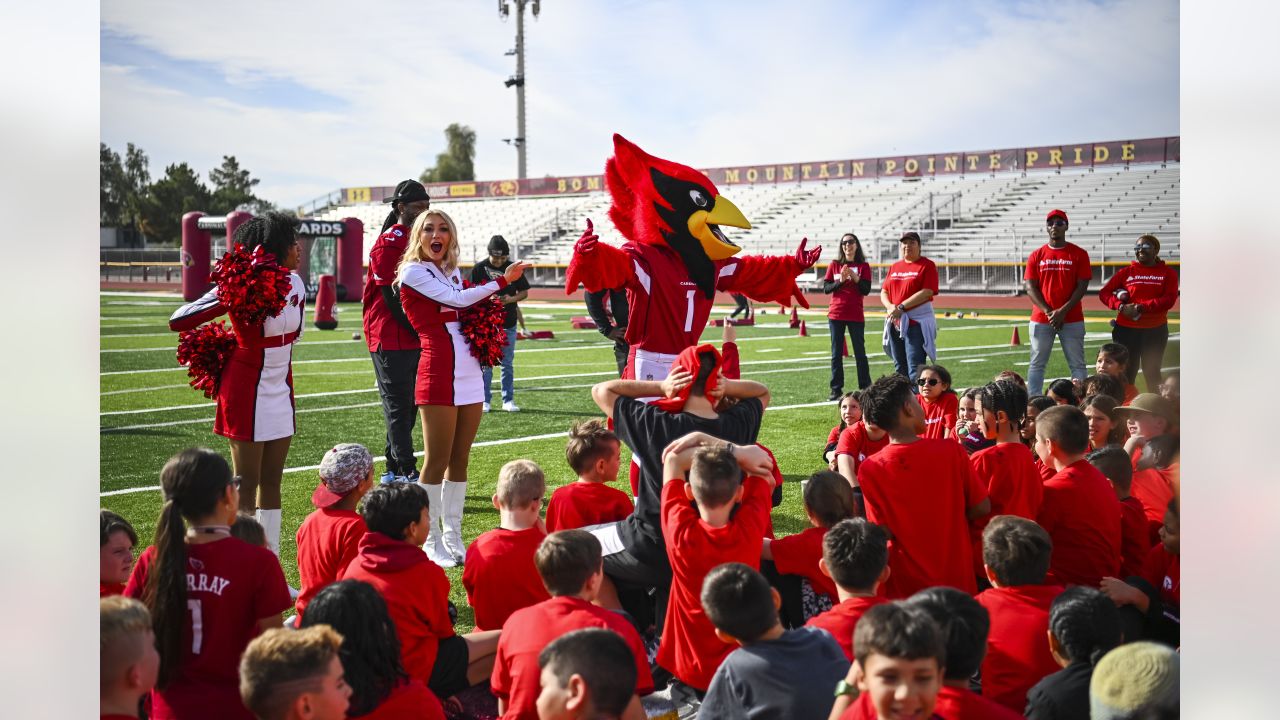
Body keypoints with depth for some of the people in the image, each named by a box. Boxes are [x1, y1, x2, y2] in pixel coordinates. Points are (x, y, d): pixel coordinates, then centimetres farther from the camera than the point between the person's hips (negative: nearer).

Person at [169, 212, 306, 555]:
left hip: (280, 391, 7)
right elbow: (177, 321, -19)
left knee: (271, 482, 11)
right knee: (246, 485, -2)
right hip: (248, 393, -7)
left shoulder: (295, 283, 1)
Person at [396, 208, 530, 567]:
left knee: (460, 459, 8)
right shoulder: (413, 272, -2)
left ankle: (453, 535, 14)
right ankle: (432, 540, 2)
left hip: (469, 372, 7)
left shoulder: (453, 272, 19)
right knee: (437, 460, -4)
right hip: (438, 373, -7)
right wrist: (502, 281, -5)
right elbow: (456, 299, -9)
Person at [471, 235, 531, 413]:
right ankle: (485, 400, 10)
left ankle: (508, 400, 14)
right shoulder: (479, 269, -5)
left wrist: (511, 299, -13)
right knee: (485, 363, 2)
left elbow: (524, 292, 6)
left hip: (508, 323, 2)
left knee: (508, 364, 7)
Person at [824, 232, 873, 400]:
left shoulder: (863, 266, 4)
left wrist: (855, 277, -17)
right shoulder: (834, 265, 6)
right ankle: (836, 390, 5)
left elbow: (866, 290, -5)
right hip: (836, 315, 1)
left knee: (860, 353, 1)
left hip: (856, 315, -1)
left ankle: (865, 389, 7)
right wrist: (840, 281, -13)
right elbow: (826, 288, 2)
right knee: (836, 354, 2)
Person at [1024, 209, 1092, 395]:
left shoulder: (1079, 254, 2)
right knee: (1037, 364, 2)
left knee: (1077, 364, 0)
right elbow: (1030, 288, 2)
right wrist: (1049, 312, -11)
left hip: (1072, 320, -2)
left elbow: (1082, 287, -3)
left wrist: (1062, 312, -13)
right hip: (1041, 320, 2)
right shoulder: (1036, 255, 8)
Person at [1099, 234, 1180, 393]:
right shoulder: (1127, 272, 6)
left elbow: (1169, 299, -9)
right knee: (1126, 373, 5)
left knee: (1152, 373, 7)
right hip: (1126, 330, 1)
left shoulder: (1168, 273, 3)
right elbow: (1104, 293, 3)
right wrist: (1121, 306, -15)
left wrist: (1140, 307, -18)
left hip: (1156, 331, -1)